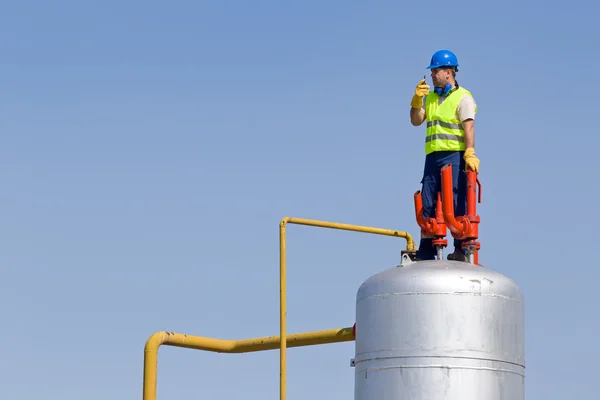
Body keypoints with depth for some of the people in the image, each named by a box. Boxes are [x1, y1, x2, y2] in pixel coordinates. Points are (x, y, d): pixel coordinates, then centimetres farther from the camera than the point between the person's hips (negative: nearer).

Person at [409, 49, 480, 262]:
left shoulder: (462, 97, -1)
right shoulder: (430, 97, 20)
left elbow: (469, 126, -12)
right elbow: (416, 121, 13)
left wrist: (470, 154, -25)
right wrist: (416, 100, -3)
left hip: (454, 156, -7)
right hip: (432, 156, 7)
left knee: (457, 204, -8)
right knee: (428, 206, 5)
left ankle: (461, 250, -8)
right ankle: (426, 252, 8)